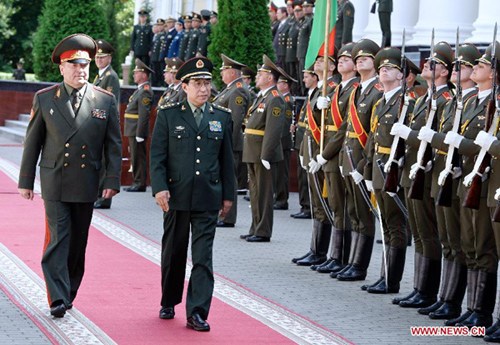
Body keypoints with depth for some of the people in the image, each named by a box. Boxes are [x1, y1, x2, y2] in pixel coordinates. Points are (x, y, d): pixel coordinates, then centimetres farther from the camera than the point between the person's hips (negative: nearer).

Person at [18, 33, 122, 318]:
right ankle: (58, 298, -9)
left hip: (87, 184, 2)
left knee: (78, 241, 10)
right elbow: (33, 142, 5)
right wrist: (26, 181, 4)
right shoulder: (44, 99, 1)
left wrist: (113, 181, -3)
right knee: (58, 239, -8)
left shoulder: (106, 101, 2)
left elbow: (114, 144, 4)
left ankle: (69, 292, 22)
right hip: (54, 182, -2)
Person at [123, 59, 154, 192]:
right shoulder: (140, 90, 17)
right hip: (133, 131, 10)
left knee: (138, 158, -6)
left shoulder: (145, 92, -15)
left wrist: (139, 135, -23)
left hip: (137, 131, -10)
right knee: (136, 158, 13)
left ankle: (140, 184, -3)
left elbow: (144, 115, -21)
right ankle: (137, 182, 18)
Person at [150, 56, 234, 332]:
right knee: (173, 254, 12)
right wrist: (160, 188, -12)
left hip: (208, 198, 1)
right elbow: (157, 156, -2)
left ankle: (197, 312, -6)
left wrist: (228, 195, 10)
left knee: (203, 257, -5)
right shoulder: (168, 115, 1)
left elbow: (227, 159, 11)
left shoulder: (222, 118, 7)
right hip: (176, 196, -1)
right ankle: (169, 302, 30)